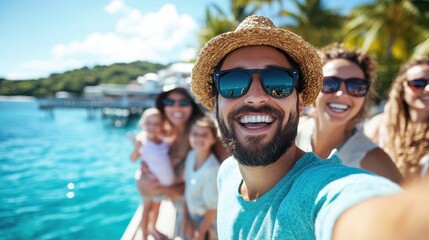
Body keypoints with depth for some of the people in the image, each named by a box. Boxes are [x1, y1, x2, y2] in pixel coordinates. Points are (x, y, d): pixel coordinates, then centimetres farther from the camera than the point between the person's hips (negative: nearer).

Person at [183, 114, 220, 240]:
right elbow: (187, 188, -2)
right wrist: (186, 217, 2)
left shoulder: (212, 169, -32)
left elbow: (213, 207, -24)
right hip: (192, 214, 6)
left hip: (206, 220, -6)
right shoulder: (191, 155, -12)